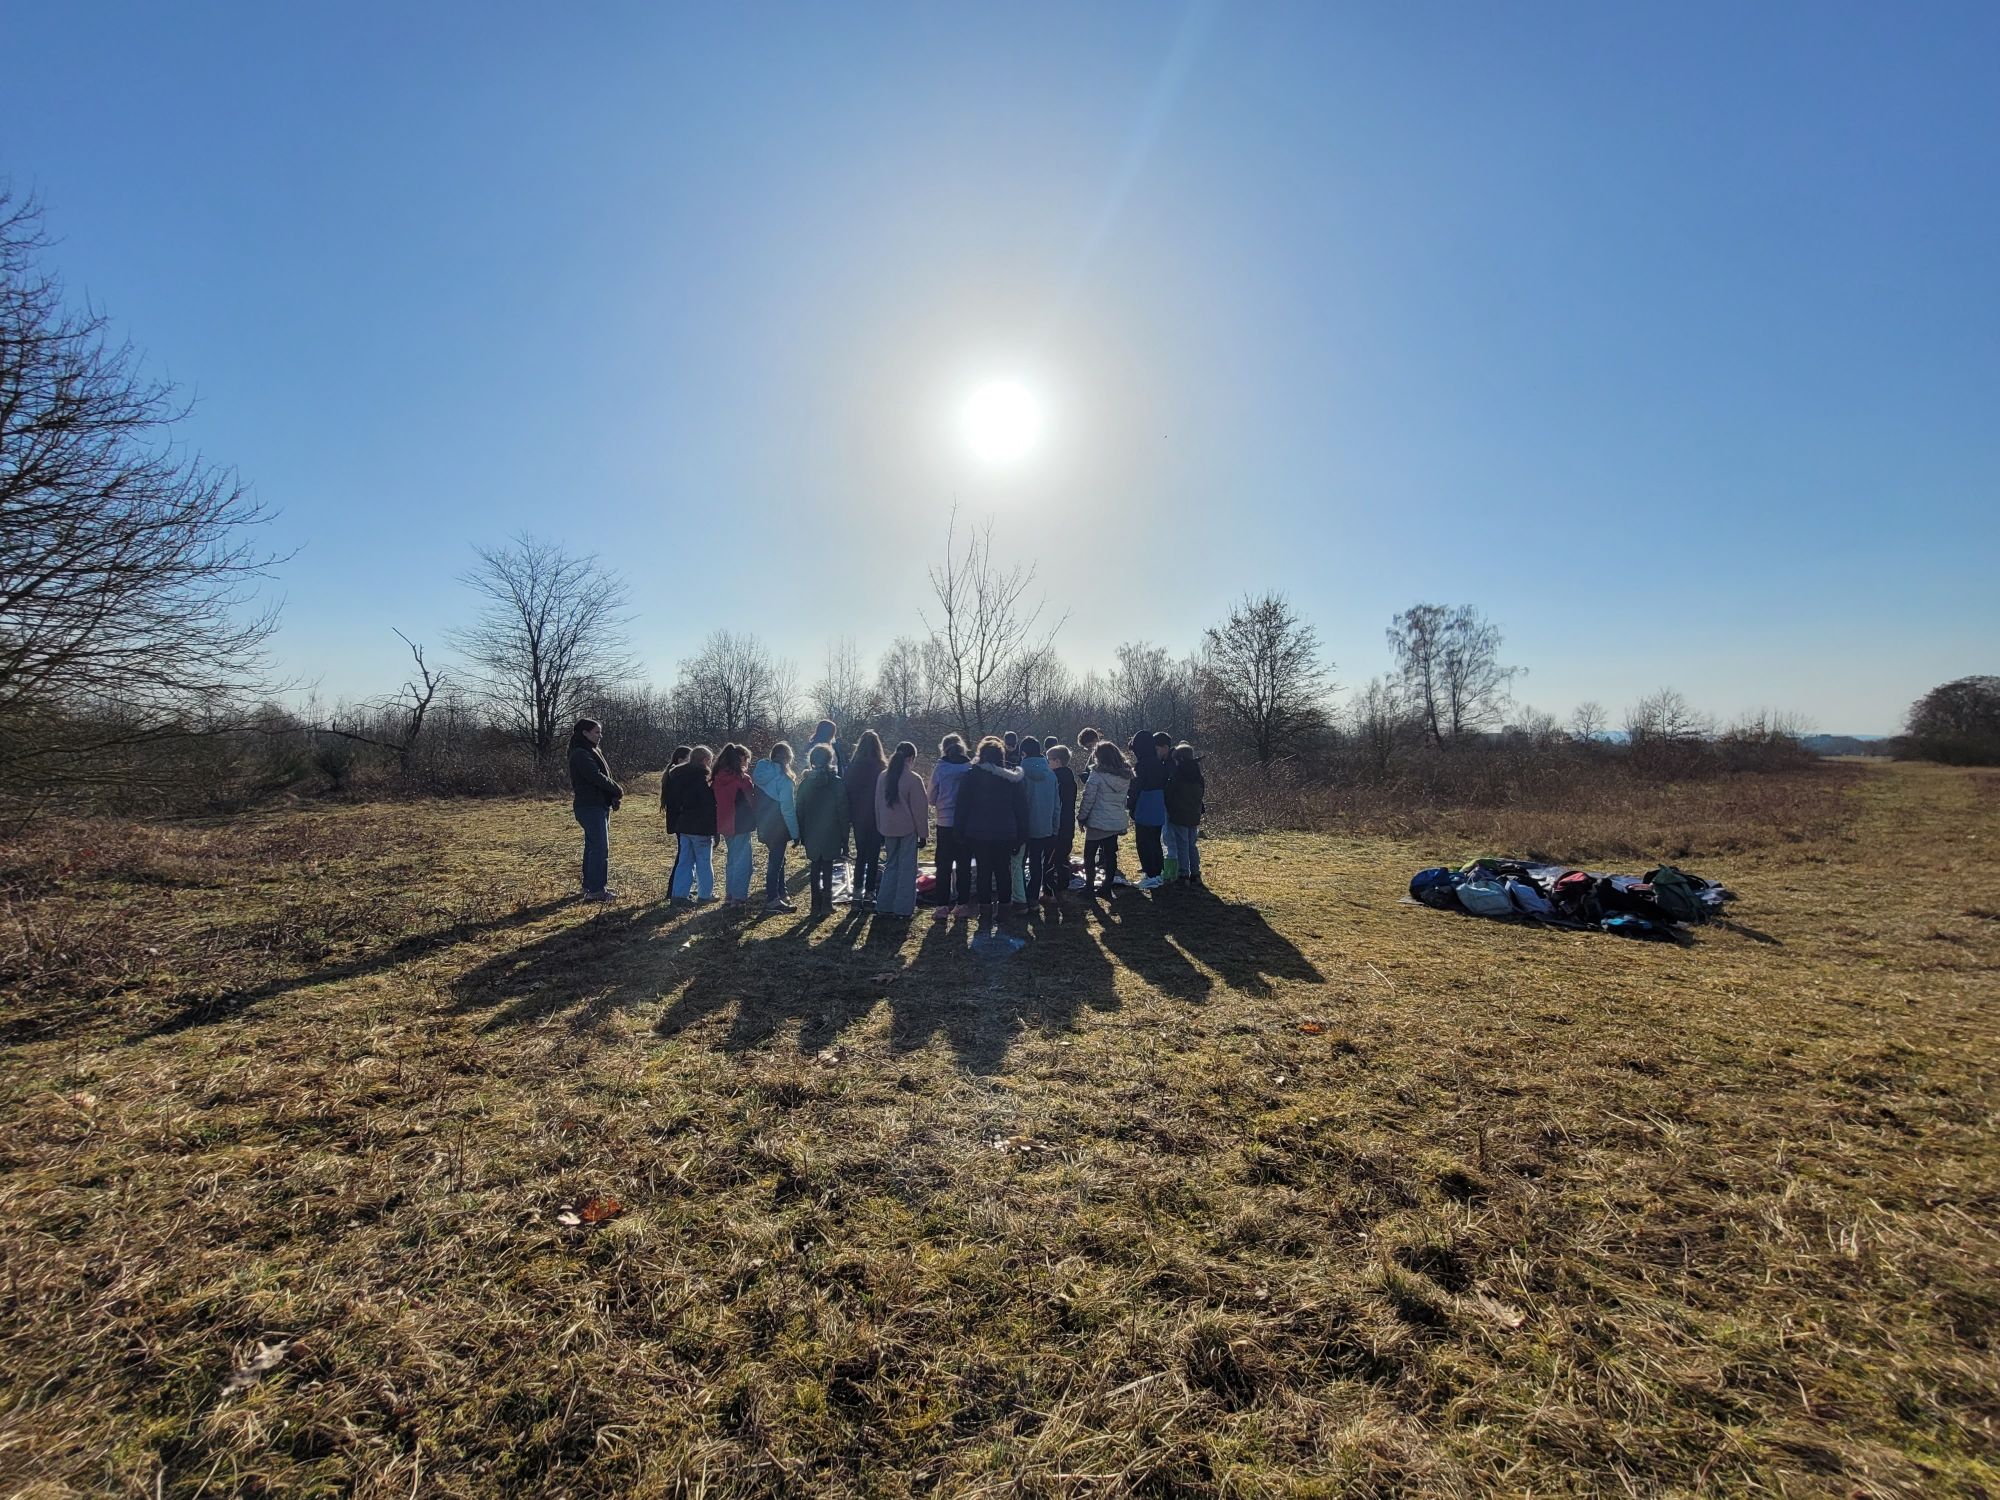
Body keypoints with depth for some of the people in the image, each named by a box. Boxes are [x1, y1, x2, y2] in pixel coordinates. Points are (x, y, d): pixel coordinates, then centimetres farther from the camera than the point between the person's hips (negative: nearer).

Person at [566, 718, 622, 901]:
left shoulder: (592, 752, 16)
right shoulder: (580, 755, -14)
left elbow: (602, 776, 14)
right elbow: (597, 777, -22)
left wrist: (614, 796, -3)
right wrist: (618, 791, -8)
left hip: (600, 807, 10)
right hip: (590, 808, -10)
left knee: (593, 846, 15)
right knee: (599, 848, -10)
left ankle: (590, 885, 24)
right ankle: (595, 891, -6)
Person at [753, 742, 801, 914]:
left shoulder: (761, 773, 4)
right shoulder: (783, 778, -19)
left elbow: (759, 800, 9)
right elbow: (787, 809, -19)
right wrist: (795, 833, -13)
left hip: (764, 825, 8)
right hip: (778, 827, -8)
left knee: (777, 858, 19)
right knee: (776, 861, 1)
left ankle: (779, 893, 29)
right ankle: (772, 900, 8)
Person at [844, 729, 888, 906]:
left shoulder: (851, 767, -4)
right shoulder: (882, 768, -14)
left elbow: (846, 791, 0)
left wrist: (849, 817, 8)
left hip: (859, 819, 3)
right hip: (877, 819, -3)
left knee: (860, 854, 17)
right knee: (873, 857, 7)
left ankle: (858, 891, 18)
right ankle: (869, 892, 9)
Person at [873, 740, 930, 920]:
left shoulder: (883, 777, 2)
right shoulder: (913, 779, -14)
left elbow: (878, 804, 9)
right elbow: (920, 808, -11)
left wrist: (881, 828, 18)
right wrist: (923, 833, -3)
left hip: (888, 829, 5)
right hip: (908, 829, -5)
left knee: (891, 866, 17)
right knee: (907, 868, 5)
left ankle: (884, 907, 18)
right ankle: (903, 909, 9)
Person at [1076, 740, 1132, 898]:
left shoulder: (1097, 774, -17)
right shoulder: (1126, 775, 2)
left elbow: (1088, 798, -15)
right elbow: (1125, 797, 11)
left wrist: (1081, 817, -6)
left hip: (1098, 821, -5)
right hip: (1117, 821, 6)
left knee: (1089, 855, 9)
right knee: (1111, 855, 13)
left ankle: (1089, 887, 11)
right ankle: (1108, 887, 17)